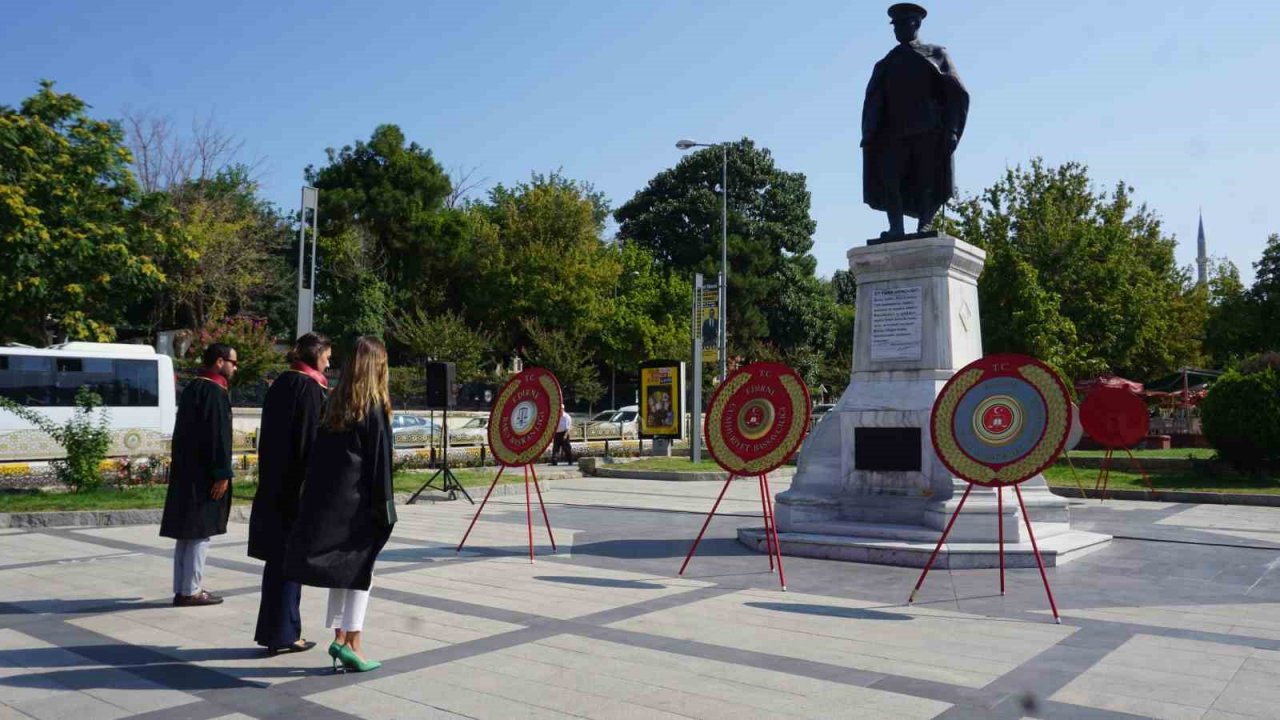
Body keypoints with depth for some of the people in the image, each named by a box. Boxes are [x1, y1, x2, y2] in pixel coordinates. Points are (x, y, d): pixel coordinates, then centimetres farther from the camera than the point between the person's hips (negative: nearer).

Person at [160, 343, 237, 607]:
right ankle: (190, 591, 1)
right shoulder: (214, 392, -15)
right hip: (203, 475, -10)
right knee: (200, 533, -3)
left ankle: (182, 589, 18)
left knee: (187, 532, 13)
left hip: (185, 472, 10)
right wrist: (222, 474, -19)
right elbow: (218, 435, -20)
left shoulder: (192, 388, 15)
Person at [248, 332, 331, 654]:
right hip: (298, 486, -8)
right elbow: (313, 440, -17)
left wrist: (272, 479, 20)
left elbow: (268, 439, 16)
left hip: (273, 485, 8)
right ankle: (283, 634, 8)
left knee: (278, 558, 14)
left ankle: (273, 631, 22)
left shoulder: (279, 385, 11)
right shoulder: (310, 389, -14)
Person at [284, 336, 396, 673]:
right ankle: (351, 642, -2)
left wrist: (318, 496, 14)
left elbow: (319, 452, 10)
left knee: (340, 568, 13)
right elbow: (380, 457, -11)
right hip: (359, 498, -6)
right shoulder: (375, 405, -9)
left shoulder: (335, 401, 8)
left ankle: (339, 636, 16)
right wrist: (383, 506, -7)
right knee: (360, 568, 0)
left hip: (327, 497, 6)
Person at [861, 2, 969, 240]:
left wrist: (952, 130, -7)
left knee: (928, 183, -9)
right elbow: (873, 103, 14)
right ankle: (896, 230, -21)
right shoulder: (885, 65, 26)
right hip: (893, 132, 2)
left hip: (929, 131, -2)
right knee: (888, 180, -16)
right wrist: (869, 136, -4)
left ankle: (924, 228, -13)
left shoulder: (936, 54, 19)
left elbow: (958, 94, 8)